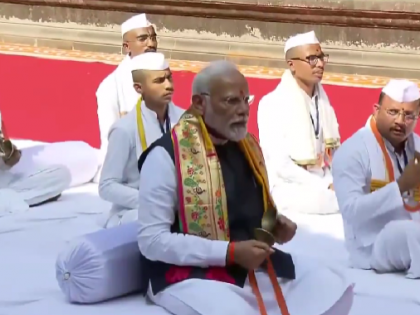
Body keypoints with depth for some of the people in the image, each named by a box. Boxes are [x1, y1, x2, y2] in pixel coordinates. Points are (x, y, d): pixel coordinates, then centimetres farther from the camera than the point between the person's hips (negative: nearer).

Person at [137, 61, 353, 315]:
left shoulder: (247, 146, 9)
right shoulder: (166, 155, -14)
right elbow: (152, 241, -18)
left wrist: (276, 224, 2)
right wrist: (230, 252, -21)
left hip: (253, 264, 8)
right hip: (190, 274, -8)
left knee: (335, 288, -8)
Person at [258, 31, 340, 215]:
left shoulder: (322, 101, 10)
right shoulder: (273, 104, -11)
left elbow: (332, 151, 9)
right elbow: (280, 164, -17)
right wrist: (325, 186, -19)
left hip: (321, 181, 7)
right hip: (288, 186, -7)